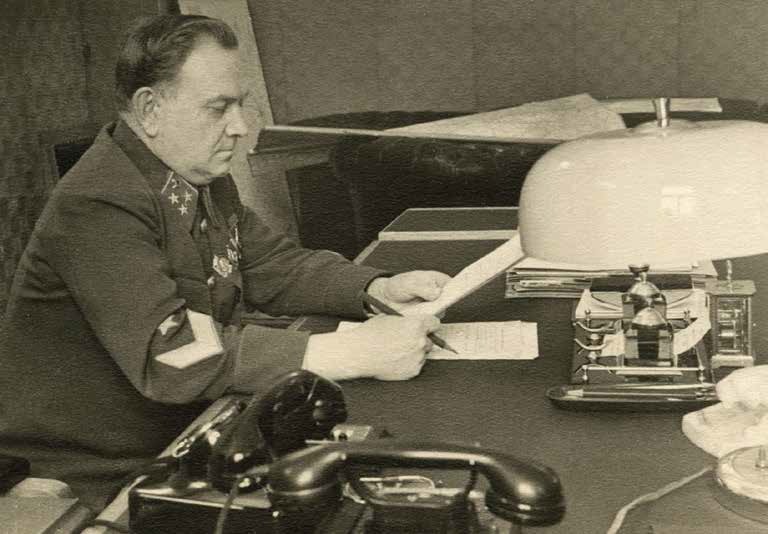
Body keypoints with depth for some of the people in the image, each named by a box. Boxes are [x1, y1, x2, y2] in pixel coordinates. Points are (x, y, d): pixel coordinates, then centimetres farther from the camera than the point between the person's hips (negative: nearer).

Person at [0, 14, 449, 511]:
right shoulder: (98, 206, -23)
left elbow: (274, 266, 9)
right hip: (102, 482, -7)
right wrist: (353, 353, -35)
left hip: (187, 435, 8)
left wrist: (381, 289, -9)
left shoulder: (205, 180, 5)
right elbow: (170, 354, -32)